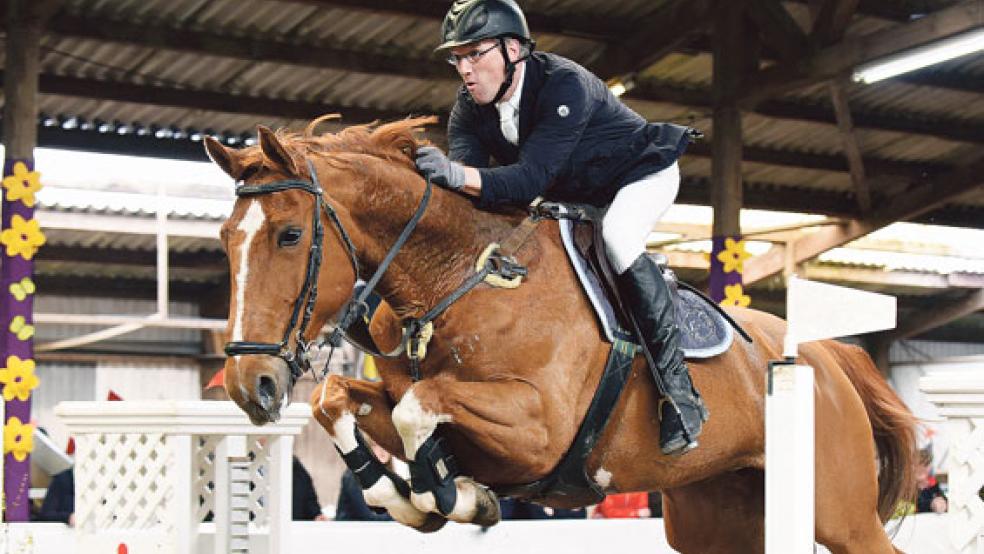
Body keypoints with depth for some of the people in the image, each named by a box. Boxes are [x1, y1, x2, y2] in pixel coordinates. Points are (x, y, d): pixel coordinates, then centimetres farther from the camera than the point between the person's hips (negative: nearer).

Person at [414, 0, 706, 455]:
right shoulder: (470, 109, -15)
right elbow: (463, 178, -24)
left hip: (641, 174, -8)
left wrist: (458, 174, -61)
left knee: (616, 238, -35)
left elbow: (532, 178, -46)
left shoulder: (564, 85, -37)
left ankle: (680, 391, -31)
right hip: (573, 196, 8)